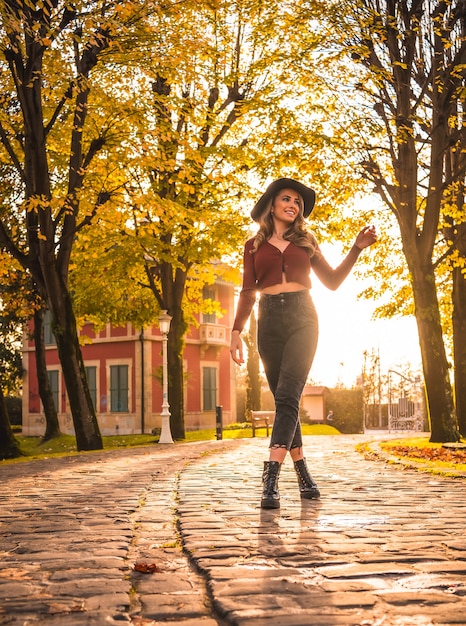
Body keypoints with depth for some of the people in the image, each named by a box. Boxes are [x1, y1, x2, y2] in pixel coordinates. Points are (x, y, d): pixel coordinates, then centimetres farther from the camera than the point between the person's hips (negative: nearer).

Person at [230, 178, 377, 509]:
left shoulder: (306, 241, 17)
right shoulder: (254, 245, 15)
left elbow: (333, 280, 17)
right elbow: (248, 293, 12)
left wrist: (357, 248, 9)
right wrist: (237, 331, 1)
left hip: (302, 318, -1)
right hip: (269, 321, 1)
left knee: (287, 395, -17)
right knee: (286, 399, 2)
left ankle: (271, 480, -25)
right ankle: (303, 473, 13)